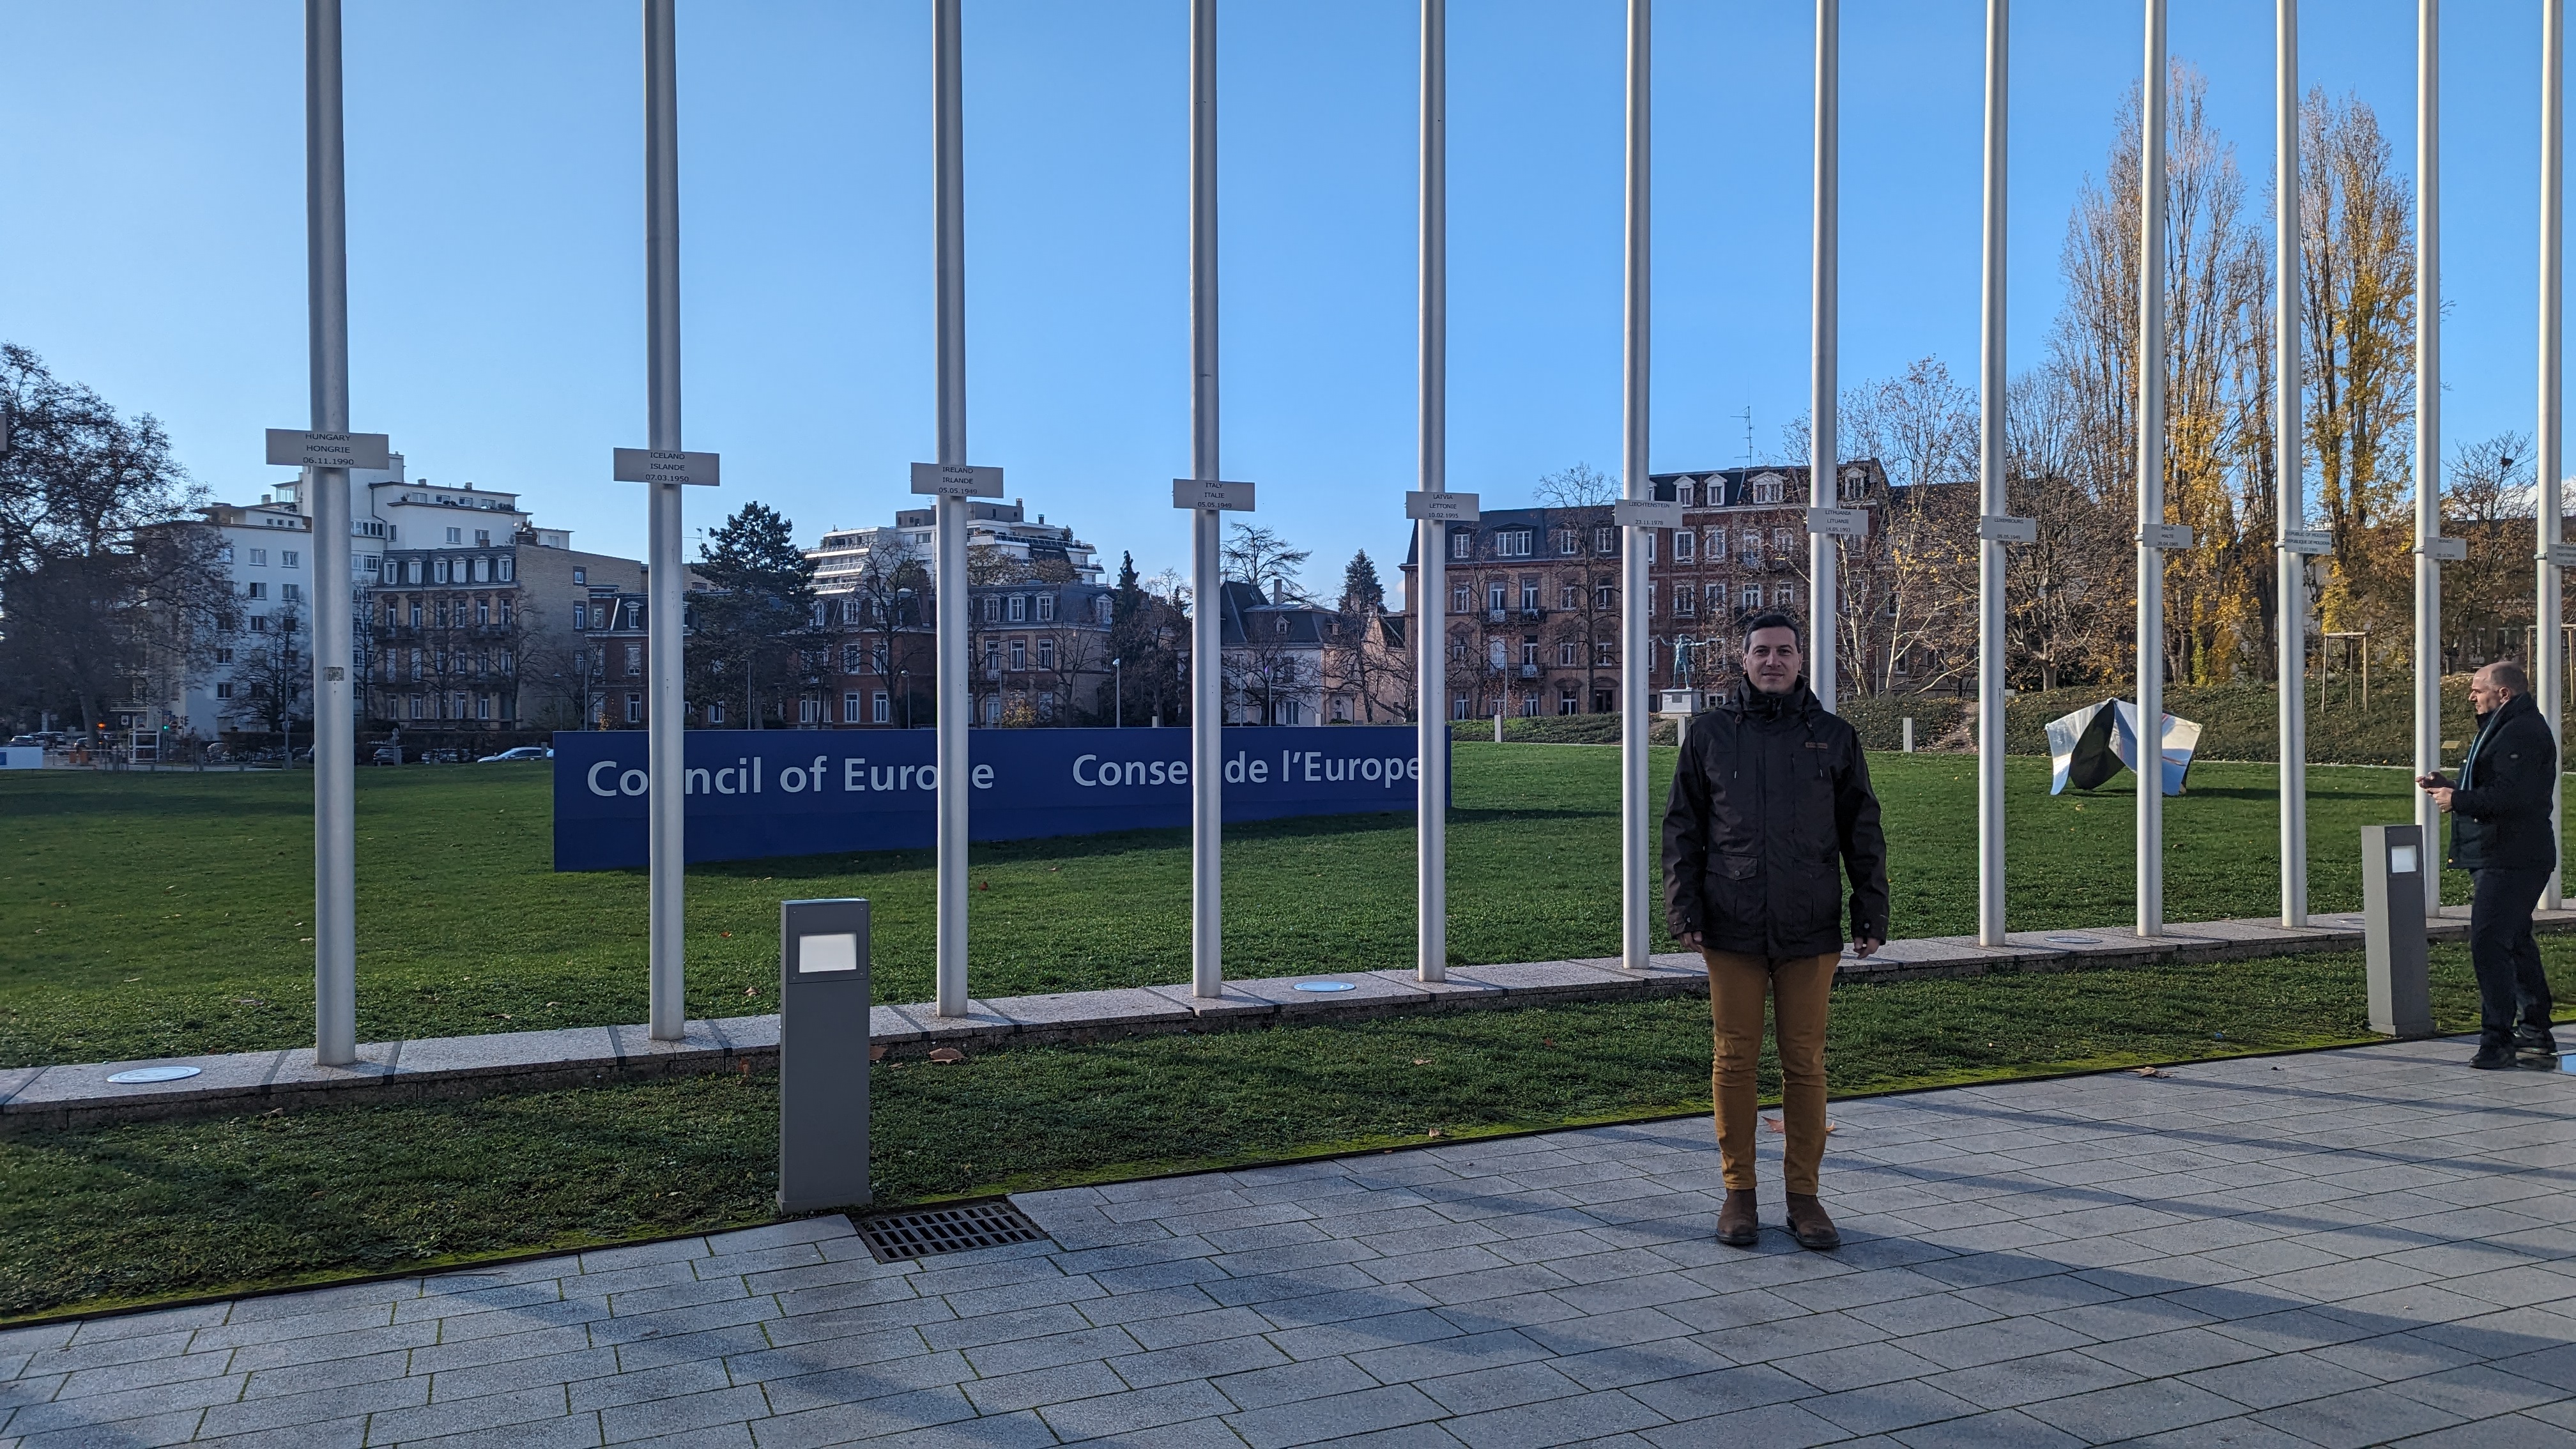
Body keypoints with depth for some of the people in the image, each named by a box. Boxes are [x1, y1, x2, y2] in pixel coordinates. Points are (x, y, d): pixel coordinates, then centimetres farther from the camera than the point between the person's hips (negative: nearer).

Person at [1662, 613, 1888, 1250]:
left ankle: (1803, 1193, 17)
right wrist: (1684, 911, -2)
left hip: (1810, 932, 1)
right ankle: (1738, 1191, 15)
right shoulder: (1709, 733, 5)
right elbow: (1682, 829, 6)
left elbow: (1862, 833, 11)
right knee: (1735, 1060, 4)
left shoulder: (1833, 737, 7)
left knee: (1806, 1063, 5)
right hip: (1732, 929, 0)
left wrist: (1871, 914, 5)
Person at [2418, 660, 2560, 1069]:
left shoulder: (2522, 733, -16)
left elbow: (2512, 796, -26)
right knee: (2516, 943, 17)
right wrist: (2451, 786, 11)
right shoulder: (2504, 728, 20)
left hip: (2510, 861, -12)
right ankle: (2536, 1036, 27)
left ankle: (2498, 1042, -10)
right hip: (2500, 857, 12)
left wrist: (2458, 800, -17)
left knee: (2489, 943, -13)